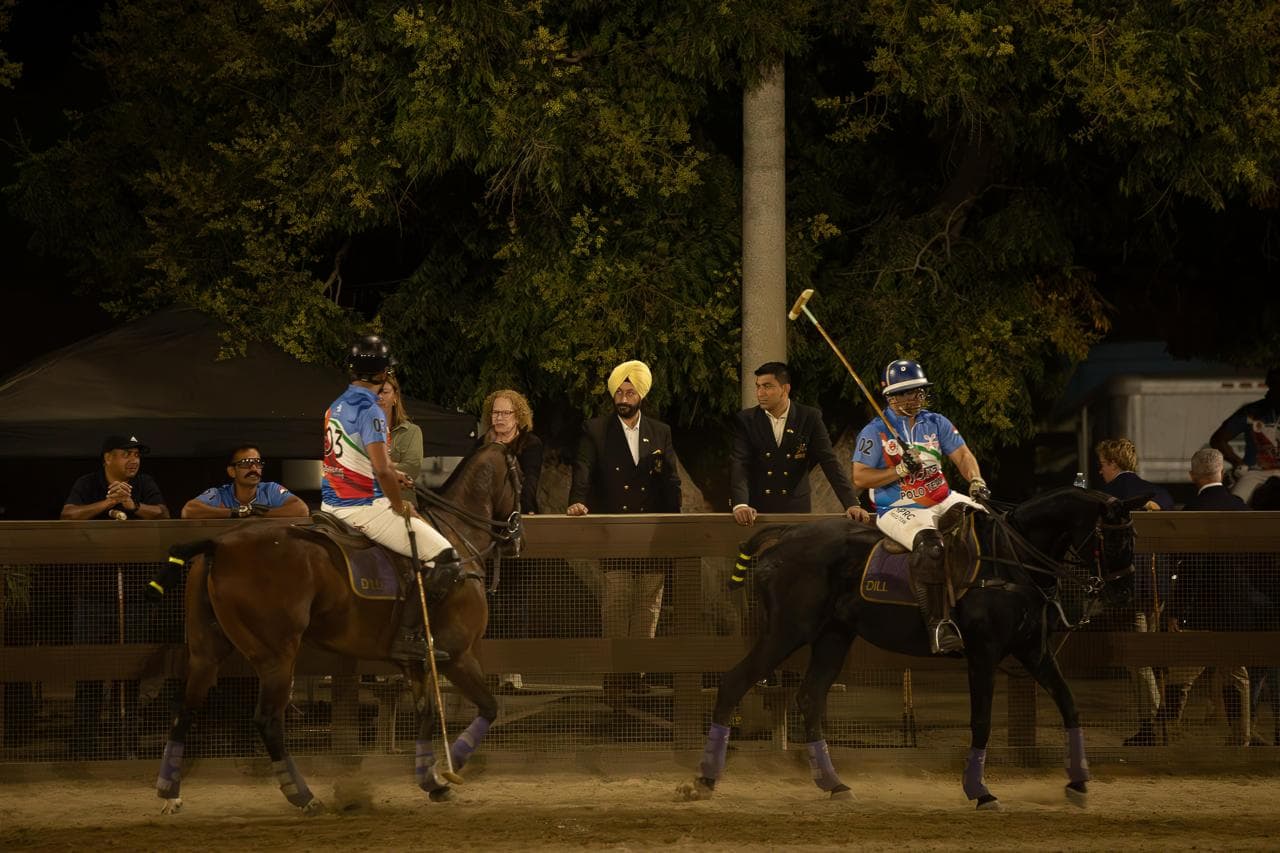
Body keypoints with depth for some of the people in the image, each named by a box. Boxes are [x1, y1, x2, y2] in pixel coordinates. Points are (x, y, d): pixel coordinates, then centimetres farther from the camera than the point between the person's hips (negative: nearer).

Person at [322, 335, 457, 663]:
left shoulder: (336, 407, 11)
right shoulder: (370, 411, -17)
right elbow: (382, 470, -26)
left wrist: (391, 474, 28)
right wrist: (400, 507, -11)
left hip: (332, 504, 9)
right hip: (364, 509, -9)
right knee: (444, 557, -8)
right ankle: (408, 634, -13)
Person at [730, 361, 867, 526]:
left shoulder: (810, 418, 1)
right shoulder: (745, 420, 1)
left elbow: (830, 462, -3)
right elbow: (739, 464, -9)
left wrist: (851, 505, -14)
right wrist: (740, 505, -27)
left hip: (796, 511, 0)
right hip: (756, 511, 0)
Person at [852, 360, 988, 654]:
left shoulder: (936, 423, 14)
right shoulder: (875, 431, 0)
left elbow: (962, 455, 6)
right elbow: (860, 478, -5)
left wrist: (976, 481, -15)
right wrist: (901, 470, -16)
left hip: (942, 500, 6)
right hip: (899, 509, -6)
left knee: (979, 518, -20)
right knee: (929, 544, -35)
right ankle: (938, 625, -36)